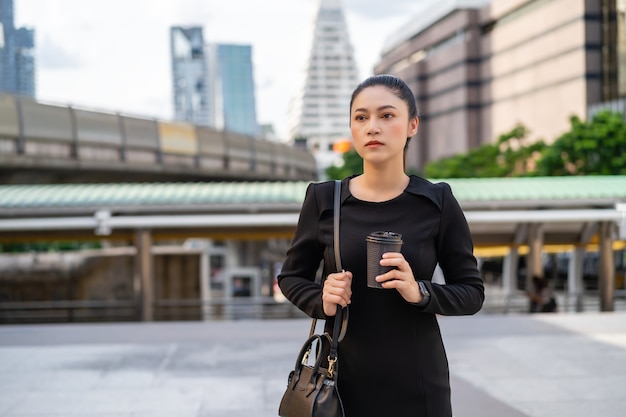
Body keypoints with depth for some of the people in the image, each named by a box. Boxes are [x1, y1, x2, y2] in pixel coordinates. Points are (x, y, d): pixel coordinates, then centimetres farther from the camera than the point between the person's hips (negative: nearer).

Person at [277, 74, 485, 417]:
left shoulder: (437, 202, -5)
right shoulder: (323, 199, -3)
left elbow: (471, 292, -1)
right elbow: (291, 276, 8)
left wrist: (420, 293, -19)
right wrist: (321, 301, -12)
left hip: (417, 382, 0)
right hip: (343, 375, 1)